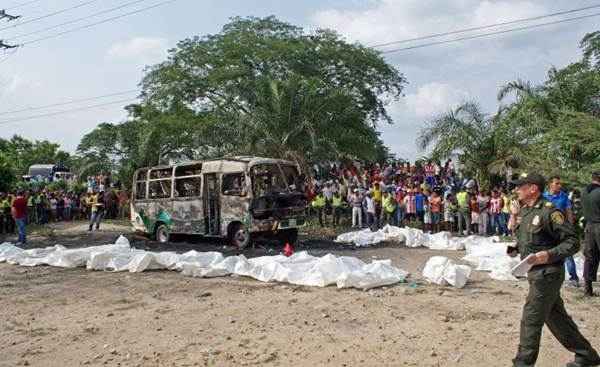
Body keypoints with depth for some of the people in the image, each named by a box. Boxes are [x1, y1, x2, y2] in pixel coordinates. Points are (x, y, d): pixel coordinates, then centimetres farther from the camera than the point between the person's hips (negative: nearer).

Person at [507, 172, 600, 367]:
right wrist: (515, 249, 6)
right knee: (556, 317, 19)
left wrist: (549, 255, -28)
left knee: (531, 320, -3)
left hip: (547, 273, -9)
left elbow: (572, 242, -16)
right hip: (536, 272, 9)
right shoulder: (524, 211, 9)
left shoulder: (549, 211, -18)